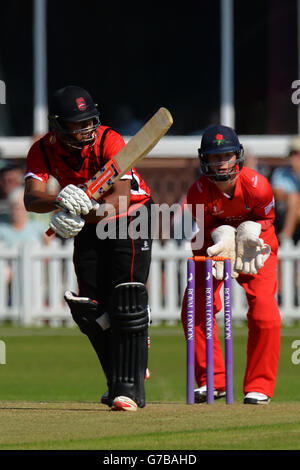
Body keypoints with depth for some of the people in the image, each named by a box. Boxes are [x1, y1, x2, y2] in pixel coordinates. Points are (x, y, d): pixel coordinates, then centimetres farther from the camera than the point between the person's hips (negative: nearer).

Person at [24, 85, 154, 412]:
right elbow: (31, 198, -30)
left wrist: (88, 213, -55)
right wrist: (60, 201, -51)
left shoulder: (109, 141, -29)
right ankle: (124, 375, 23)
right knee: (90, 309, 3)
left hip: (130, 220, -5)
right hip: (89, 226, 5)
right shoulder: (44, 150, -17)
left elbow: (121, 198, -38)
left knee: (127, 303, -18)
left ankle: (130, 388, -19)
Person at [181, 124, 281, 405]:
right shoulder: (199, 191, -25)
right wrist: (222, 235, -28)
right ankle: (212, 382, 6)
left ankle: (260, 387, -3)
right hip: (213, 244, 2)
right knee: (195, 309, -10)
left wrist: (251, 232, -27)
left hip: (257, 242, -1)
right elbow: (206, 227, -7)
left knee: (264, 312, -17)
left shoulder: (257, 186, -28)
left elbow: (267, 217, -7)